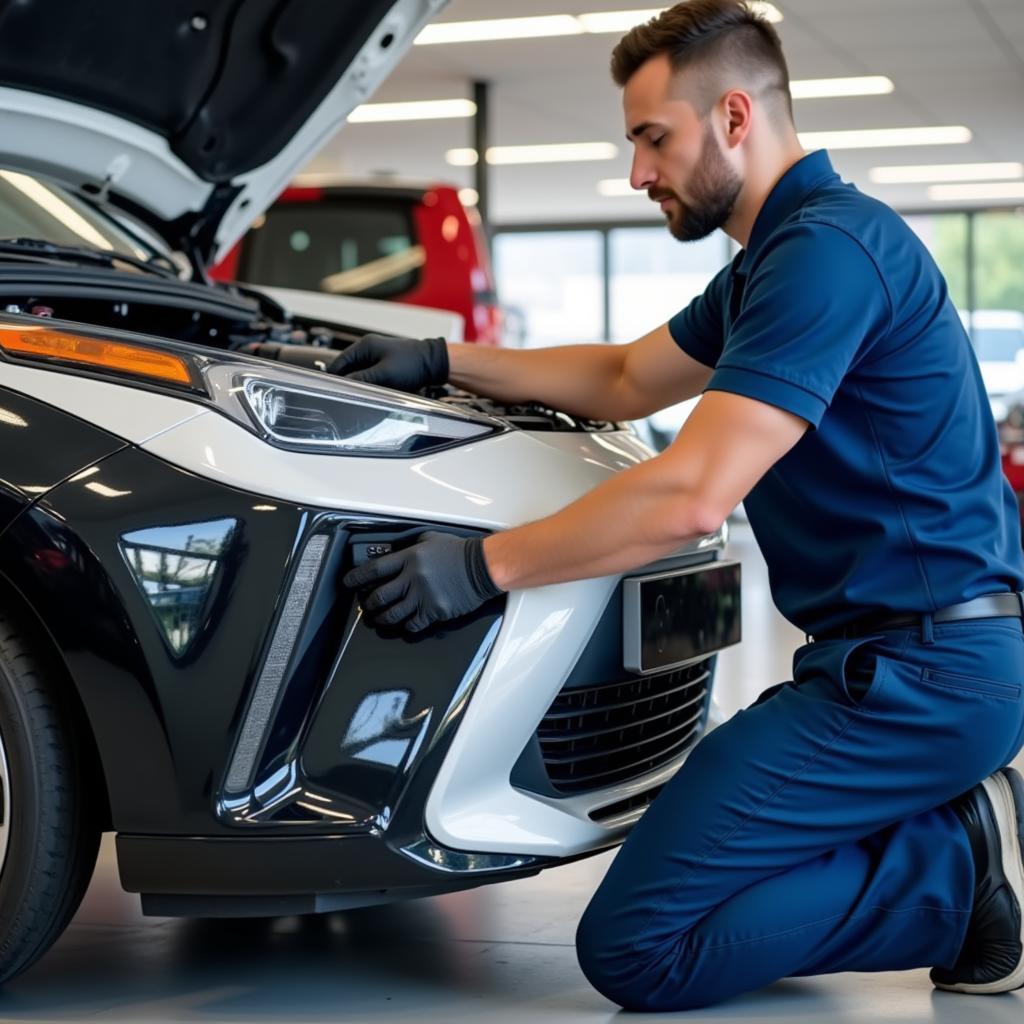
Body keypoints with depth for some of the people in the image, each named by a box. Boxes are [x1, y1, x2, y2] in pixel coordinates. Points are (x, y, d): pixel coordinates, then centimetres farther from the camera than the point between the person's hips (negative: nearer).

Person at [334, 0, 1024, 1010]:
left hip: (914, 671, -11)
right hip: (892, 654, 11)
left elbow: (692, 494, -23)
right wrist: (441, 360, 24)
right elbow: (625, 380, 29)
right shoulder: (774, 258, 18)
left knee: (634, 947, -12)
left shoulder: (828, 248, -17)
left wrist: (483, 565, -17)